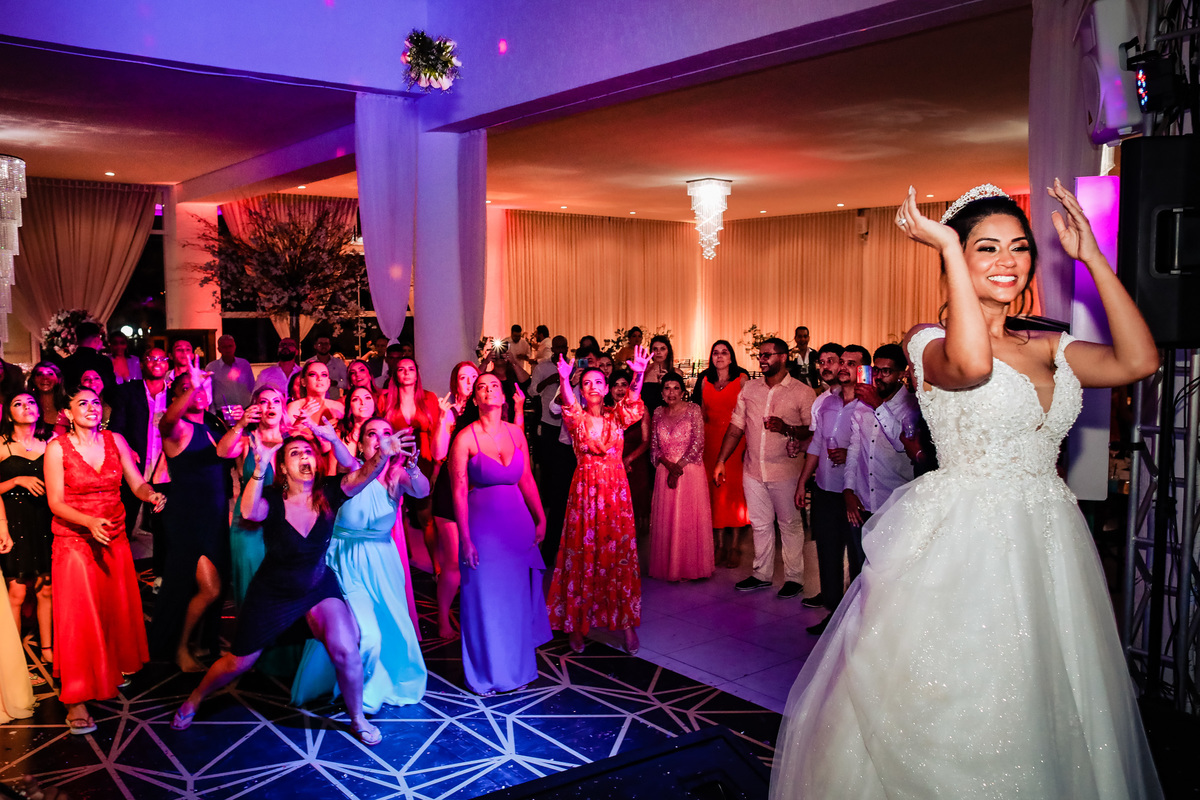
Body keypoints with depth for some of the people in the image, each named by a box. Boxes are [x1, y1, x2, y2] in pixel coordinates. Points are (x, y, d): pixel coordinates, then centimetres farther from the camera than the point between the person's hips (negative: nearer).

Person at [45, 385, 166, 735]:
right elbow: (56, 502, -10)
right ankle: (77, 700, -1)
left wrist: (151, 495, -24)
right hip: (74, 541, -4)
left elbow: (138, 484, 0)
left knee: (117, 610, 13)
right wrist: (90, 522, -26)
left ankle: (114, 669, 35)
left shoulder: (115, 441, 2)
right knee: (79, 617, -6)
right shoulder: (57, 448, -8)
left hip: (114, 538, 4)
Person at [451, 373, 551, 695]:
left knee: (519, 596, 13)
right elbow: (459, 492, -11)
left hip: (518, 521, 4)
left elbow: (527, 479, 8)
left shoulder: (515, 433, 4)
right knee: (486, 598, 6)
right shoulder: (465, 438, -10)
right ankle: (487, 673, 24)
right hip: (483, 522, -4)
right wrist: (465, 539, -13)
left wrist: (540, 518, 6)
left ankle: (517, 666, 31)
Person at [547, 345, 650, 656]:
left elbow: (633, 403, -17)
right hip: (585, 491, -1)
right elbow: (568, 405, -22)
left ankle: (626, 621, 13)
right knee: (582, 554, 3)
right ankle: (577, 623, 14)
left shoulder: (616, 417, 4)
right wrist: (564, 379, -44)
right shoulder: (576, 418, 1)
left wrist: (638, 376, -38)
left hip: (615, 492, 1)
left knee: (619, 555, 4)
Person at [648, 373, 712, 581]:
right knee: (665, 519, 5)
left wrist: (679, 466, -13)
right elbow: (654, 445, 8)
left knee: (688, 517, -2)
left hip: (689, 470, -4)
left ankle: (689, 568, 7)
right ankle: (668, 567, 13)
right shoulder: (658, 412, 9)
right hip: (665, 471, 4)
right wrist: (668, 465, -9)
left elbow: (698, 443, -8)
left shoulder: (693, 410, -3)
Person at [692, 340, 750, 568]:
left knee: (734, 489, -1)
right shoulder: (705, 381, 10)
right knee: (715, 489, 4)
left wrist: (749, 444, -12)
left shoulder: (741, 378, -1)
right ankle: (719, 544, 13)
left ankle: (734, 546, 8)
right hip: (710, 439, 3)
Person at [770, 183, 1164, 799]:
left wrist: (1092, 258, -1)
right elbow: (970, 364, -30)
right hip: (963, 545, -6)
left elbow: (1138, 361, -3)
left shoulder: (1048, 348, 10)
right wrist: (949, 247, -23)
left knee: (1041, 706, 15)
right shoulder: (929, 341, -7)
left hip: (1049, 545, 6)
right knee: (955, 711, 3)